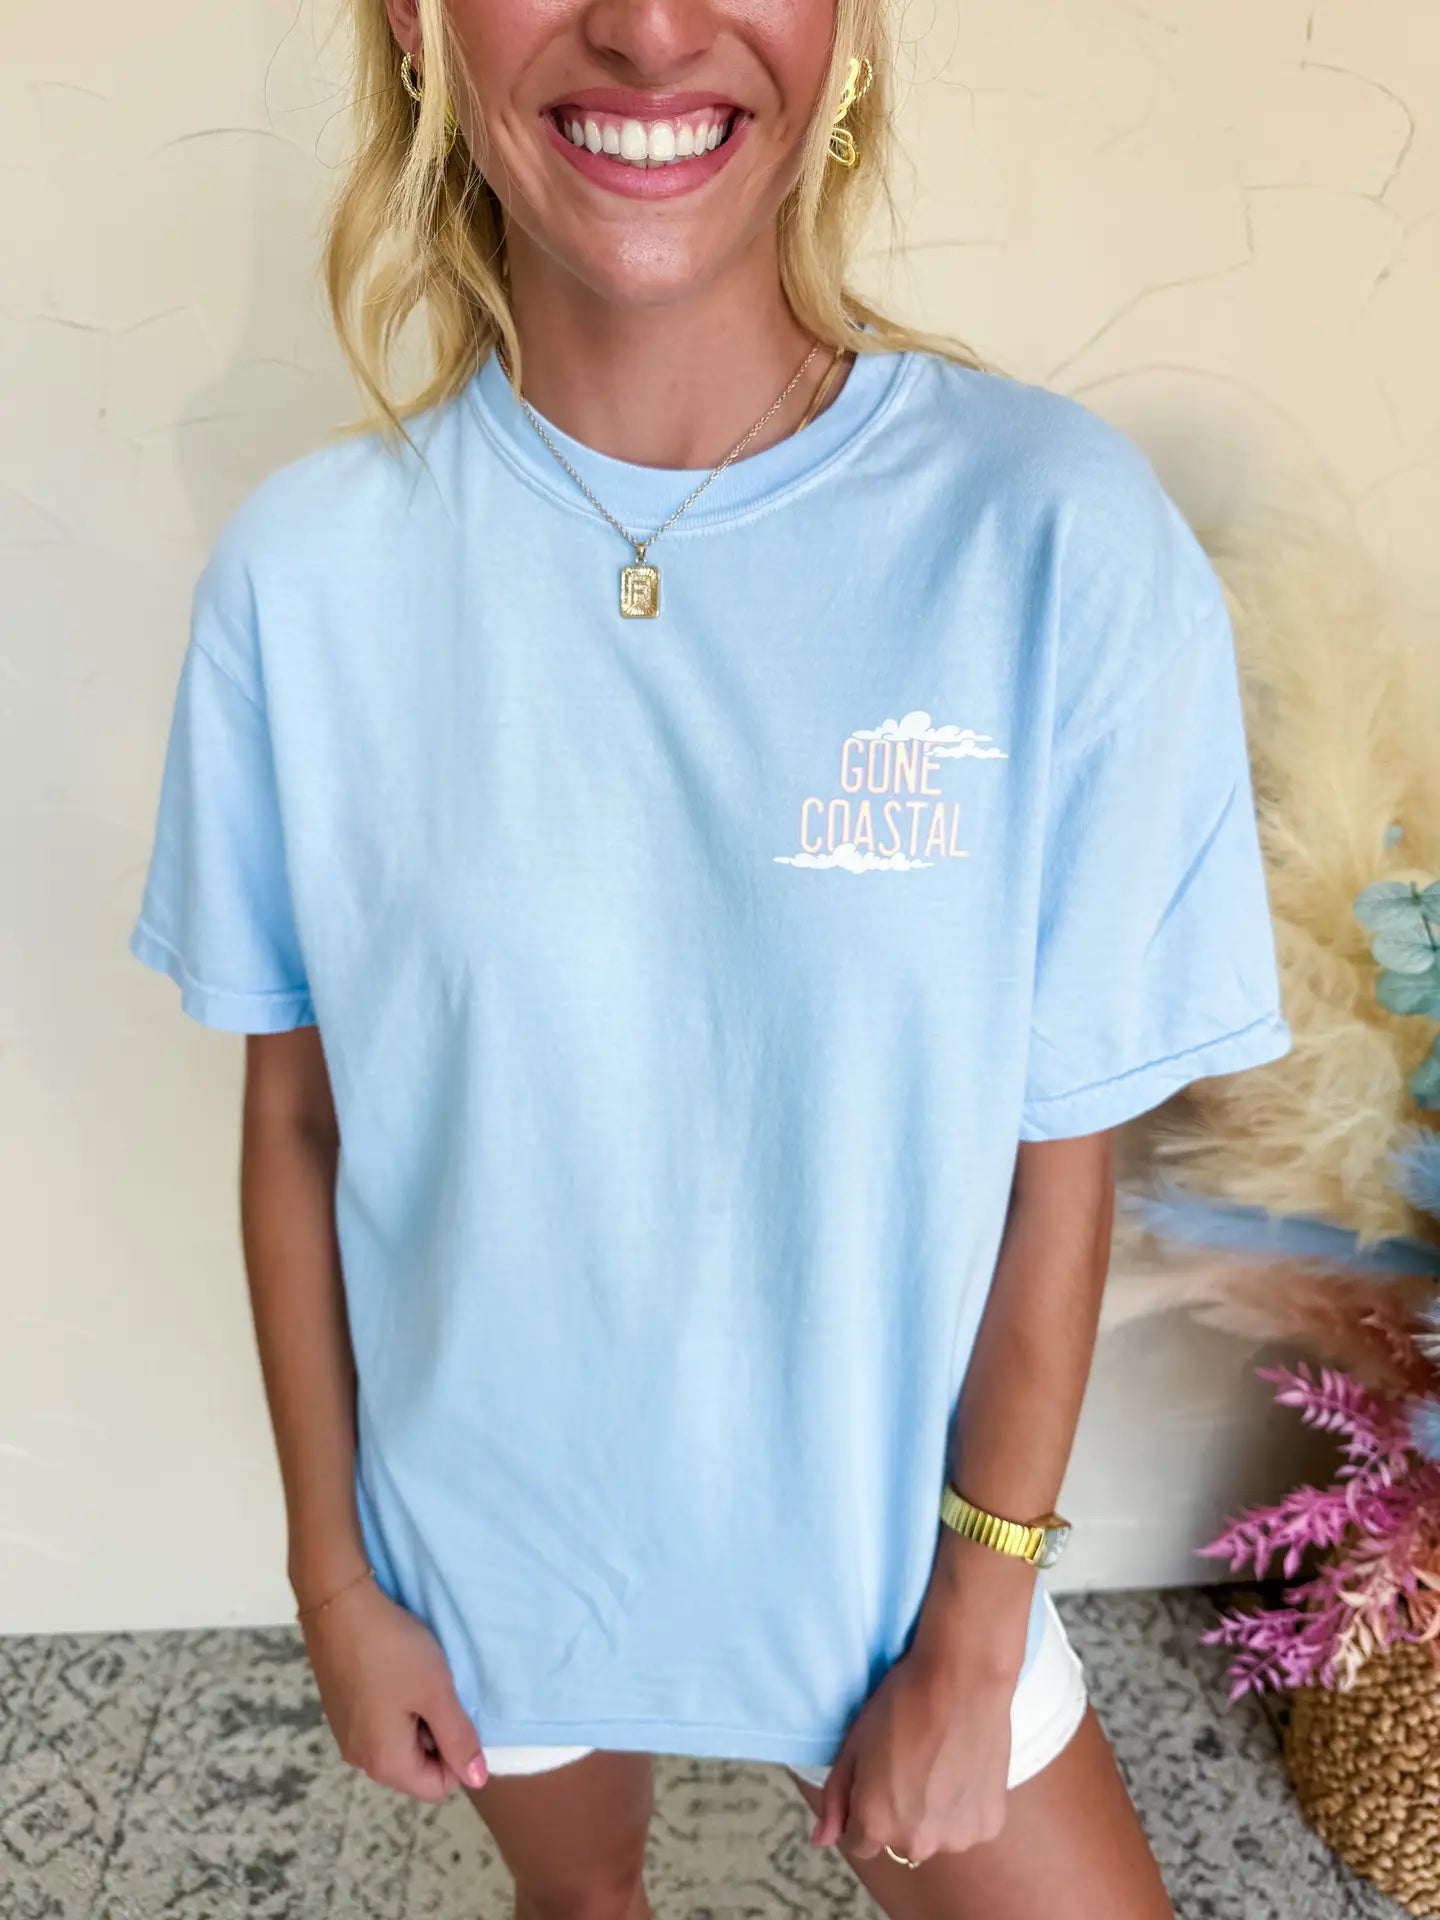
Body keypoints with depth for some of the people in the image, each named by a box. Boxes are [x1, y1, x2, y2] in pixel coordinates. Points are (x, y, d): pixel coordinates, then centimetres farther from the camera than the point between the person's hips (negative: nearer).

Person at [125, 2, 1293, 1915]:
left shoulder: (1057, 535, -20)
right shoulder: (305, 569, -15)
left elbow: (1060, 1151, -13)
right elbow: (295, 1123, -6)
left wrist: (975, 1635, -6)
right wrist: (333, 1571, 0)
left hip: (886, 1525, -1)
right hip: (484, 1538, 2)